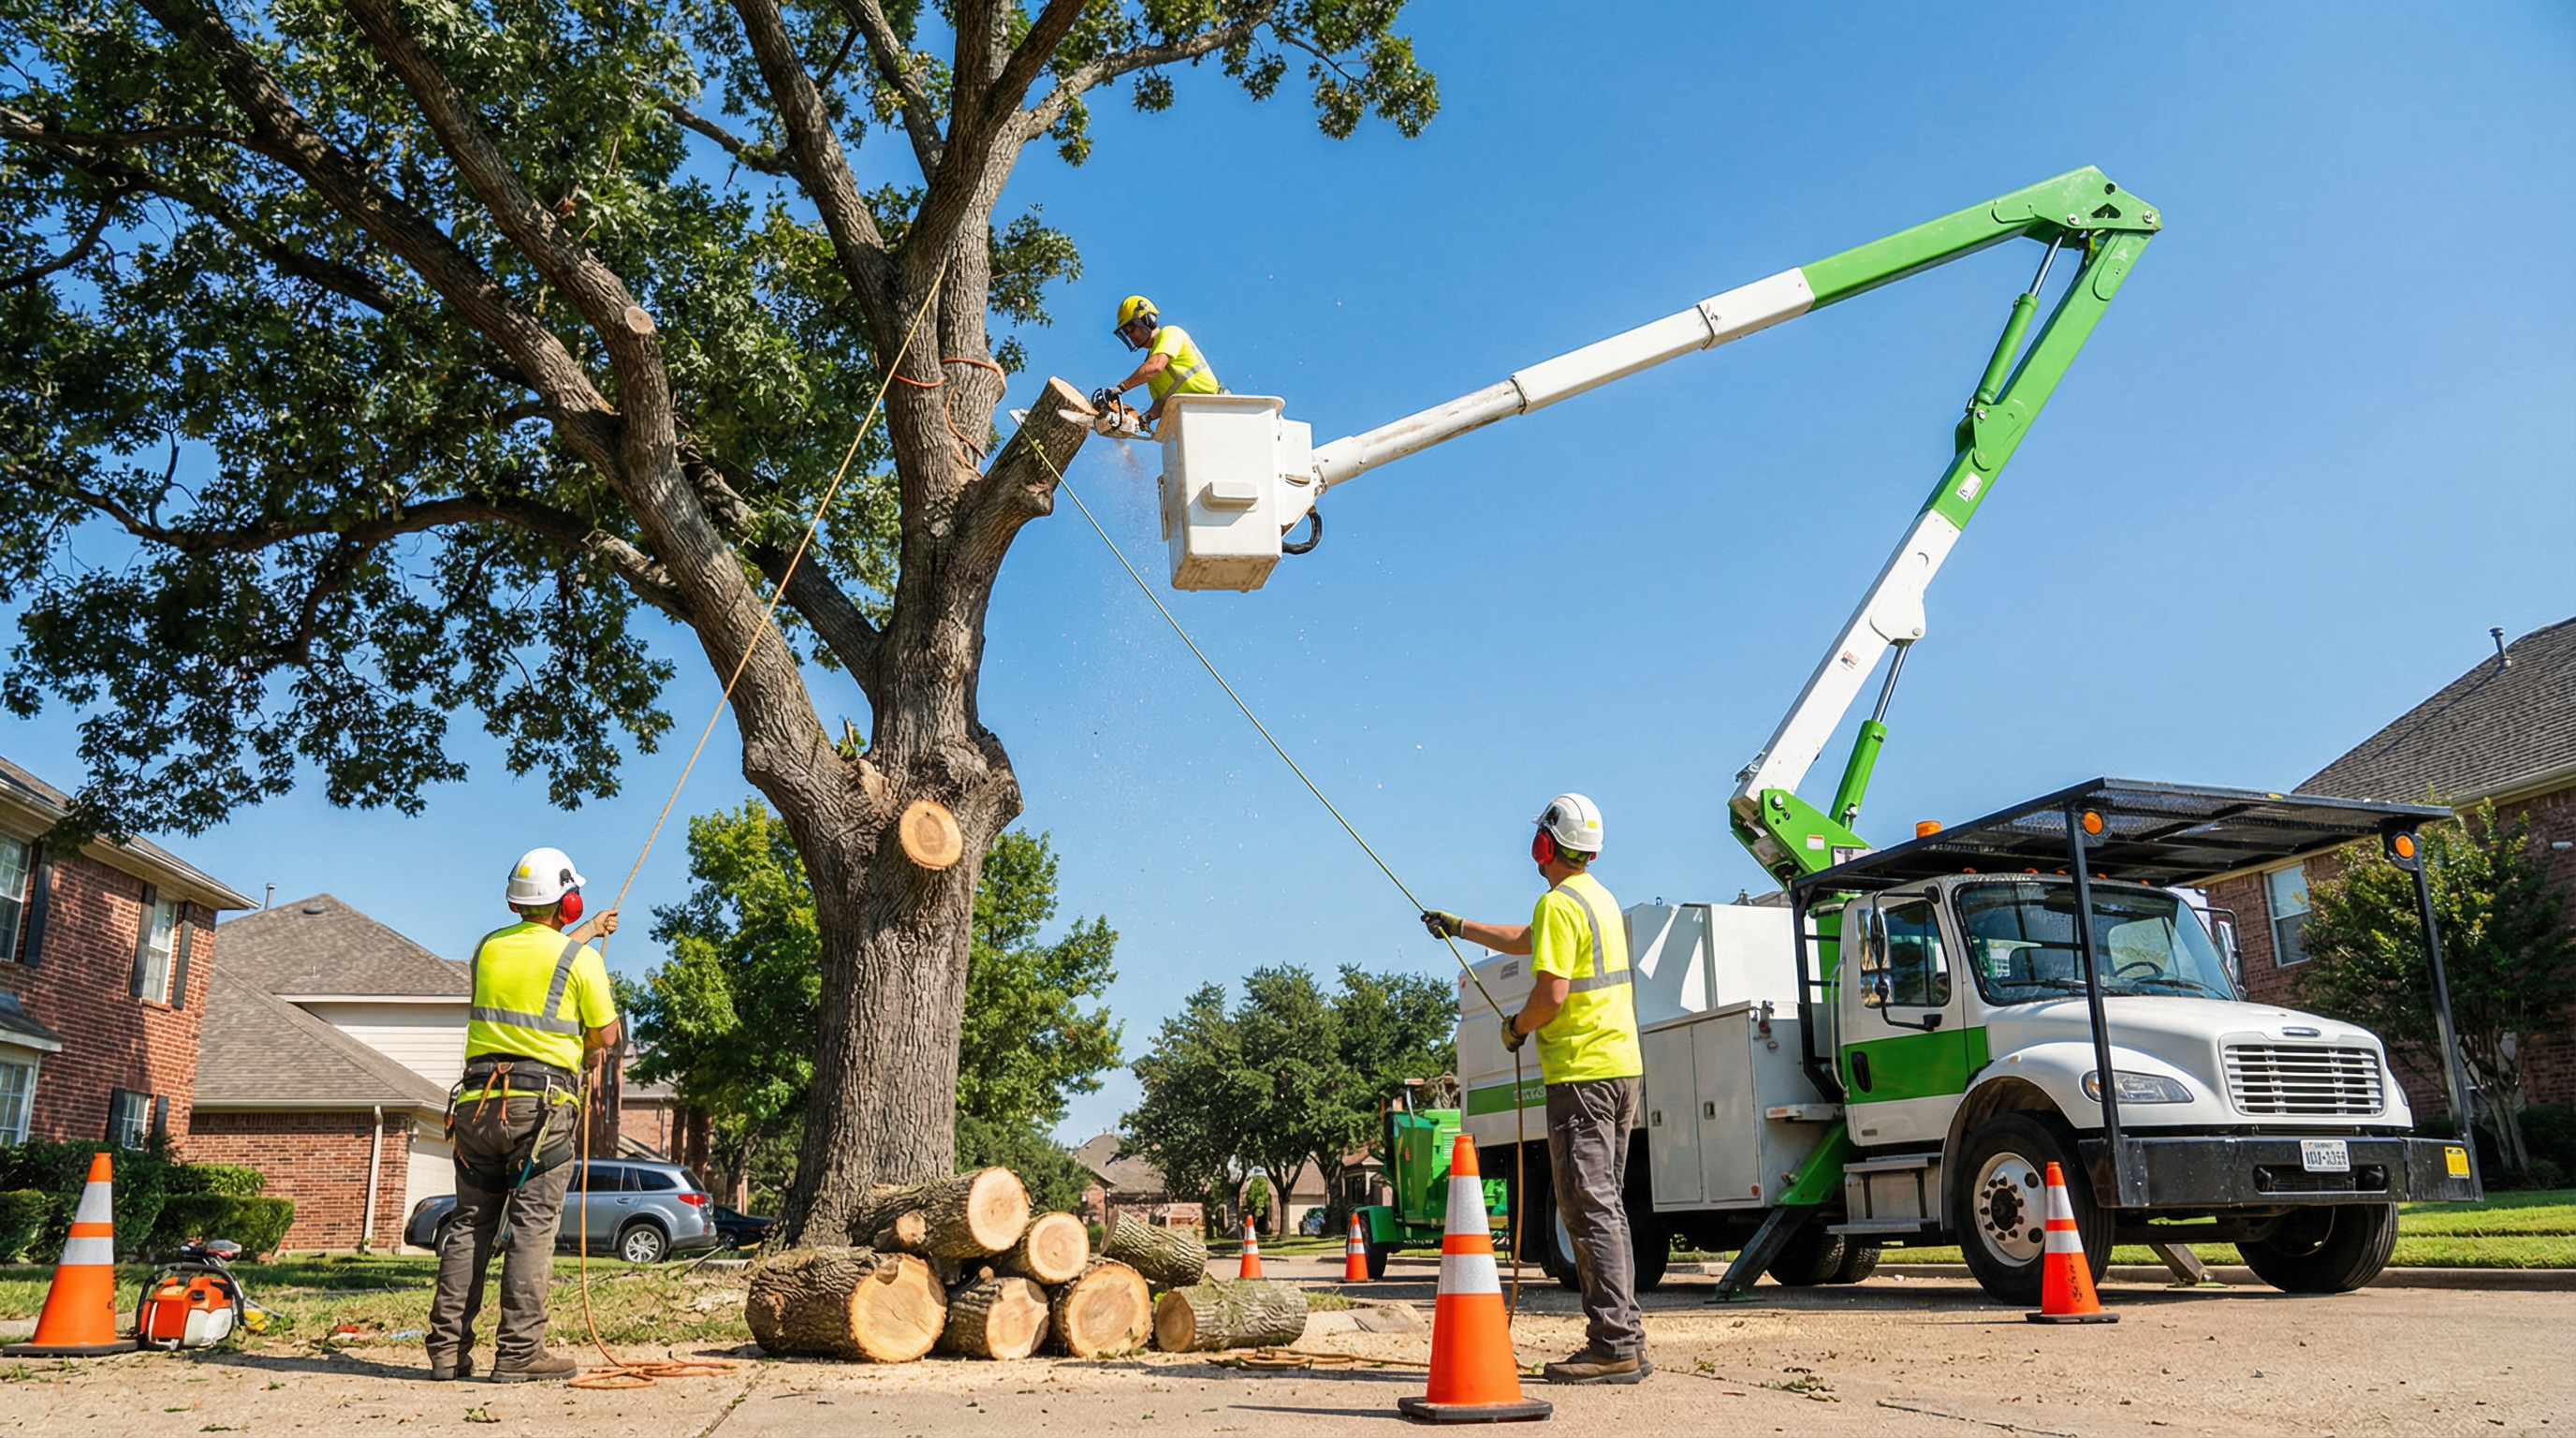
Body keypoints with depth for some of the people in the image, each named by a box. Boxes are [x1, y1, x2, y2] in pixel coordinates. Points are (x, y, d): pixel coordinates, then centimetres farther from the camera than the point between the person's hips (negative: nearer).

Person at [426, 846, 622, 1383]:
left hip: (478, 1101, 5)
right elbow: (605, 1035, 2)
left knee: (470, 1224, 10)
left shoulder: (489, 947, 12)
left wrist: (587, 931, 46)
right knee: (532, 1227, -4)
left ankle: (447, 1348, 10)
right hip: (542, 1103, -5)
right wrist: (584, 1050, 25)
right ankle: (518, 1351, -5)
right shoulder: (581, 958, -4)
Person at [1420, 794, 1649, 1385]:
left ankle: (1615, 1346, -8)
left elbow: (1552, 992, -20)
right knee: (1604, 1204, 13)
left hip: (1582, 1070, -10)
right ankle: (1625, 1338, 16)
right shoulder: (1599, 897, 19)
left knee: (1590, 1207, -8)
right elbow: (1523, 940, 33)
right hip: (1621, 1064, 10)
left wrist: (1516, 1027, -1)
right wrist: (1458, 927, 39)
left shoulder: (1559, 903, -13)